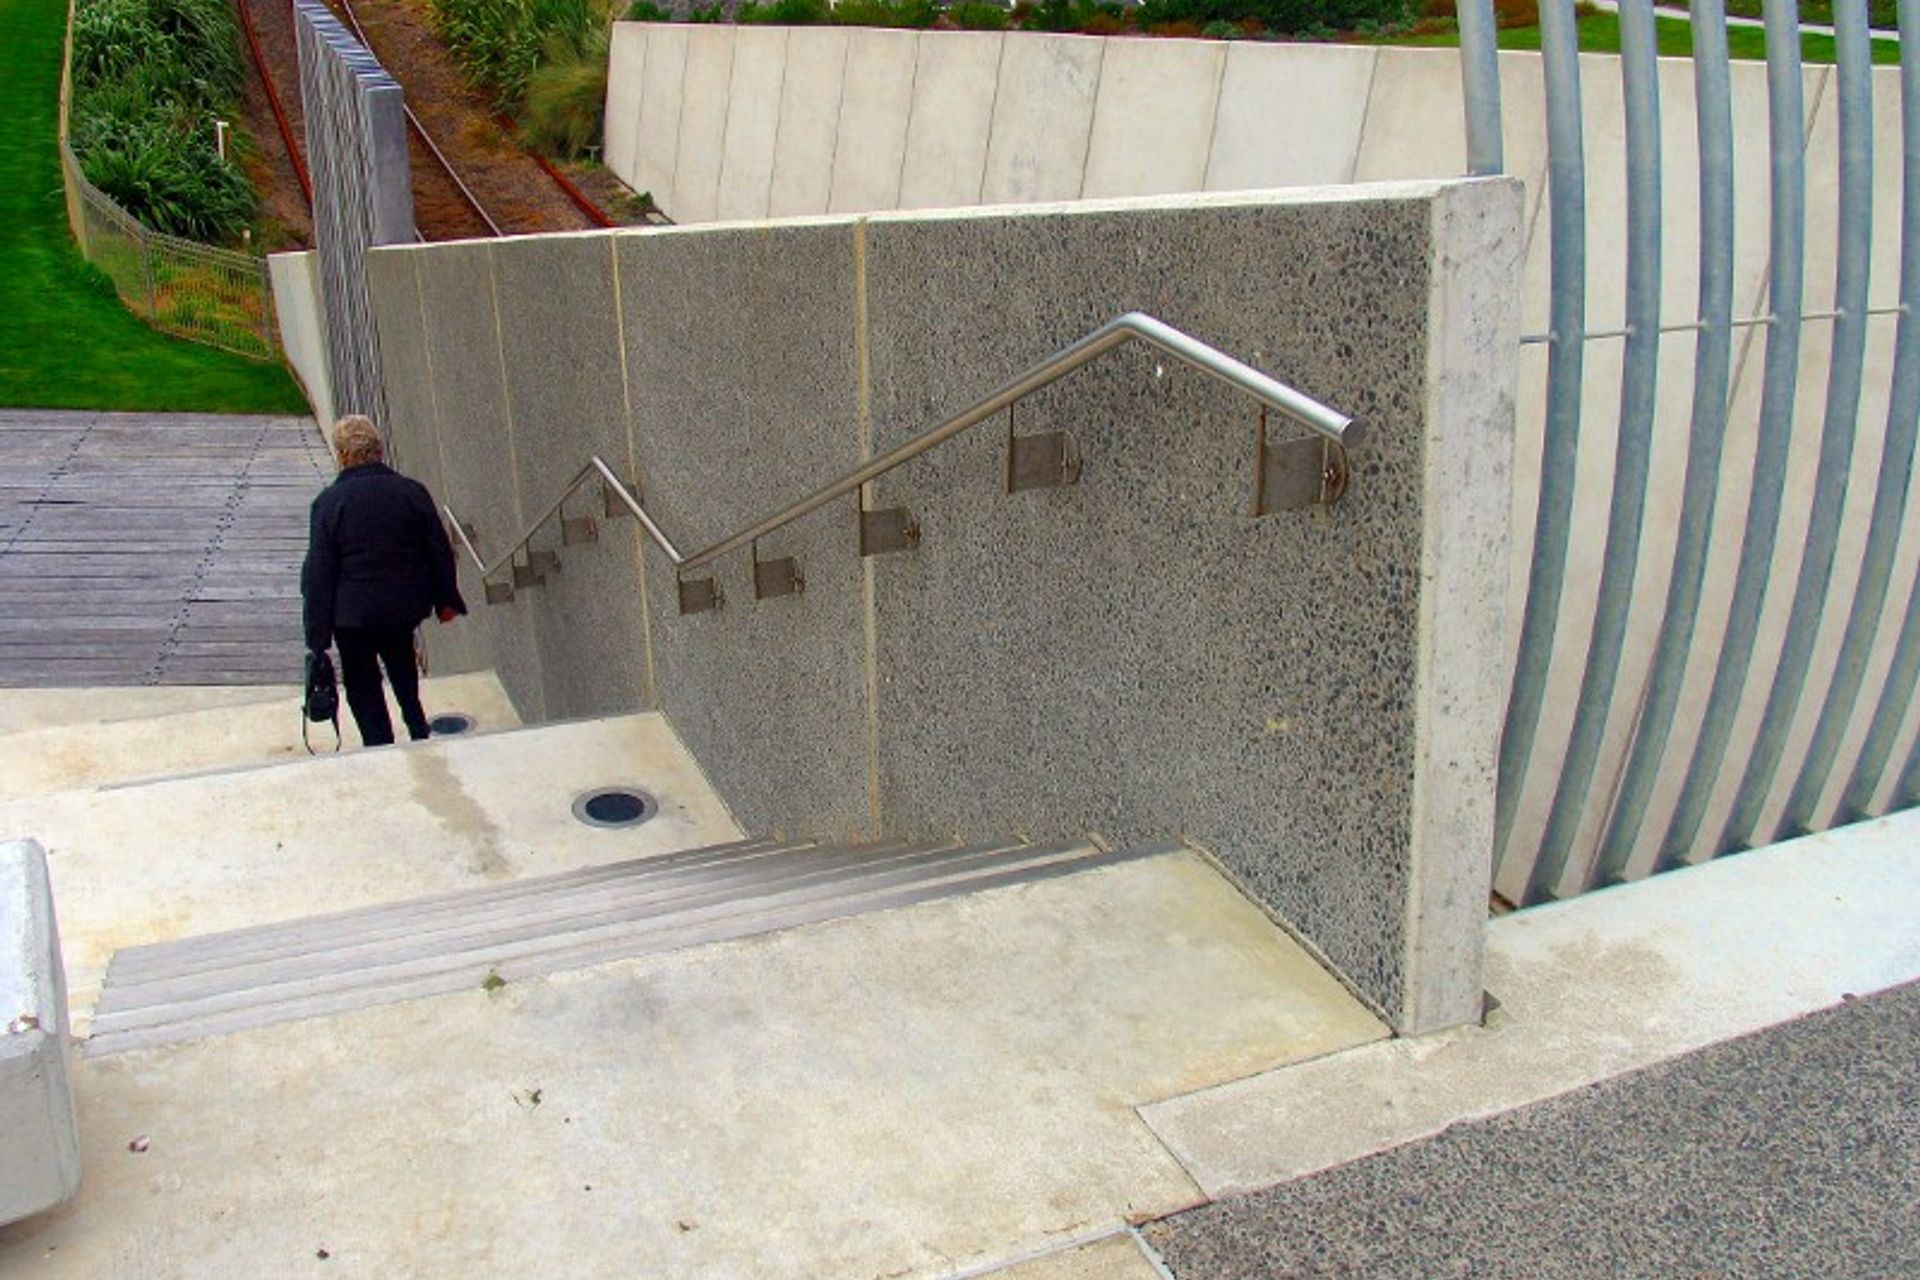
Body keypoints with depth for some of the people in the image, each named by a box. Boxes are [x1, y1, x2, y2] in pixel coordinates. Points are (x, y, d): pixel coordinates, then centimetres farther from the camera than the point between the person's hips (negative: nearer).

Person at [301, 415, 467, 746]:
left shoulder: (329, 502, -13)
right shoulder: (412, 492, -6)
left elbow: (318, 571, -11)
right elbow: (440, 550, 0)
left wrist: (317, 634, -5)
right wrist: (446, 599, 13)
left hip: (354, 611, -3)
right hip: (407, 606, 3)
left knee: (361, 682, 12)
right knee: (401, 660, 29)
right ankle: (416, 726, 29)